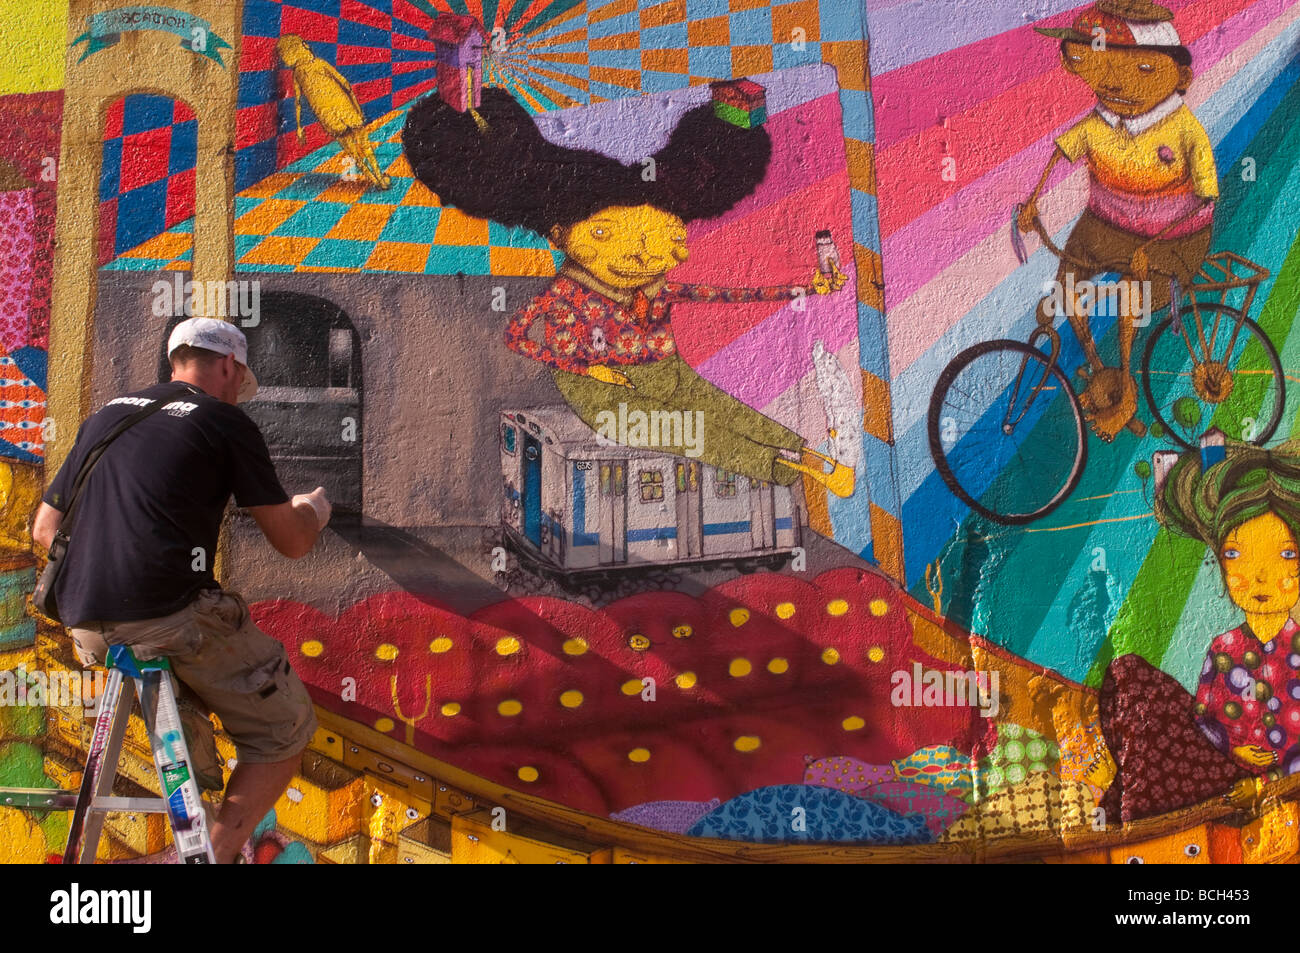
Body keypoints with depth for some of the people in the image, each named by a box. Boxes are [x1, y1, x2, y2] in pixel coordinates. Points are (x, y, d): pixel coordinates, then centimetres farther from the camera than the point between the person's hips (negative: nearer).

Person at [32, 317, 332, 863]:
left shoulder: (105, 415, 18)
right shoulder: (225, 423, 1)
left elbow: (44, 527, 23)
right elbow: (292, 542, 3)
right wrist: (312, 511, 25)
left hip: (86, 626, 7)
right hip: (171, 616, -7)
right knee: (284, 731, 7)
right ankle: (215, 852, -4)